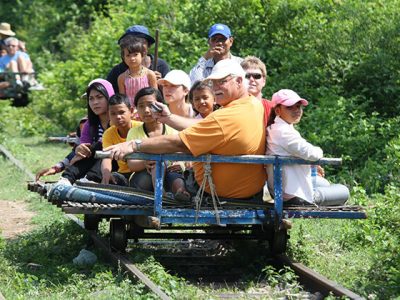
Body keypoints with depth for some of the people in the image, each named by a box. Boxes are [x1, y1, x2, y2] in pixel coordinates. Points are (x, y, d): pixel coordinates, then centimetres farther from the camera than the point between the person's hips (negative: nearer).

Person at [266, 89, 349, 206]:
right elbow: (310, 153, -28)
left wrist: (313, 165, 6)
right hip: (295, 194, -10)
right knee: (344, 192, 7)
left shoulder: (273, 128, 8)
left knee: (324, 184, 36)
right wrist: (319, 151, -5)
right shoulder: (284, 132, -25)